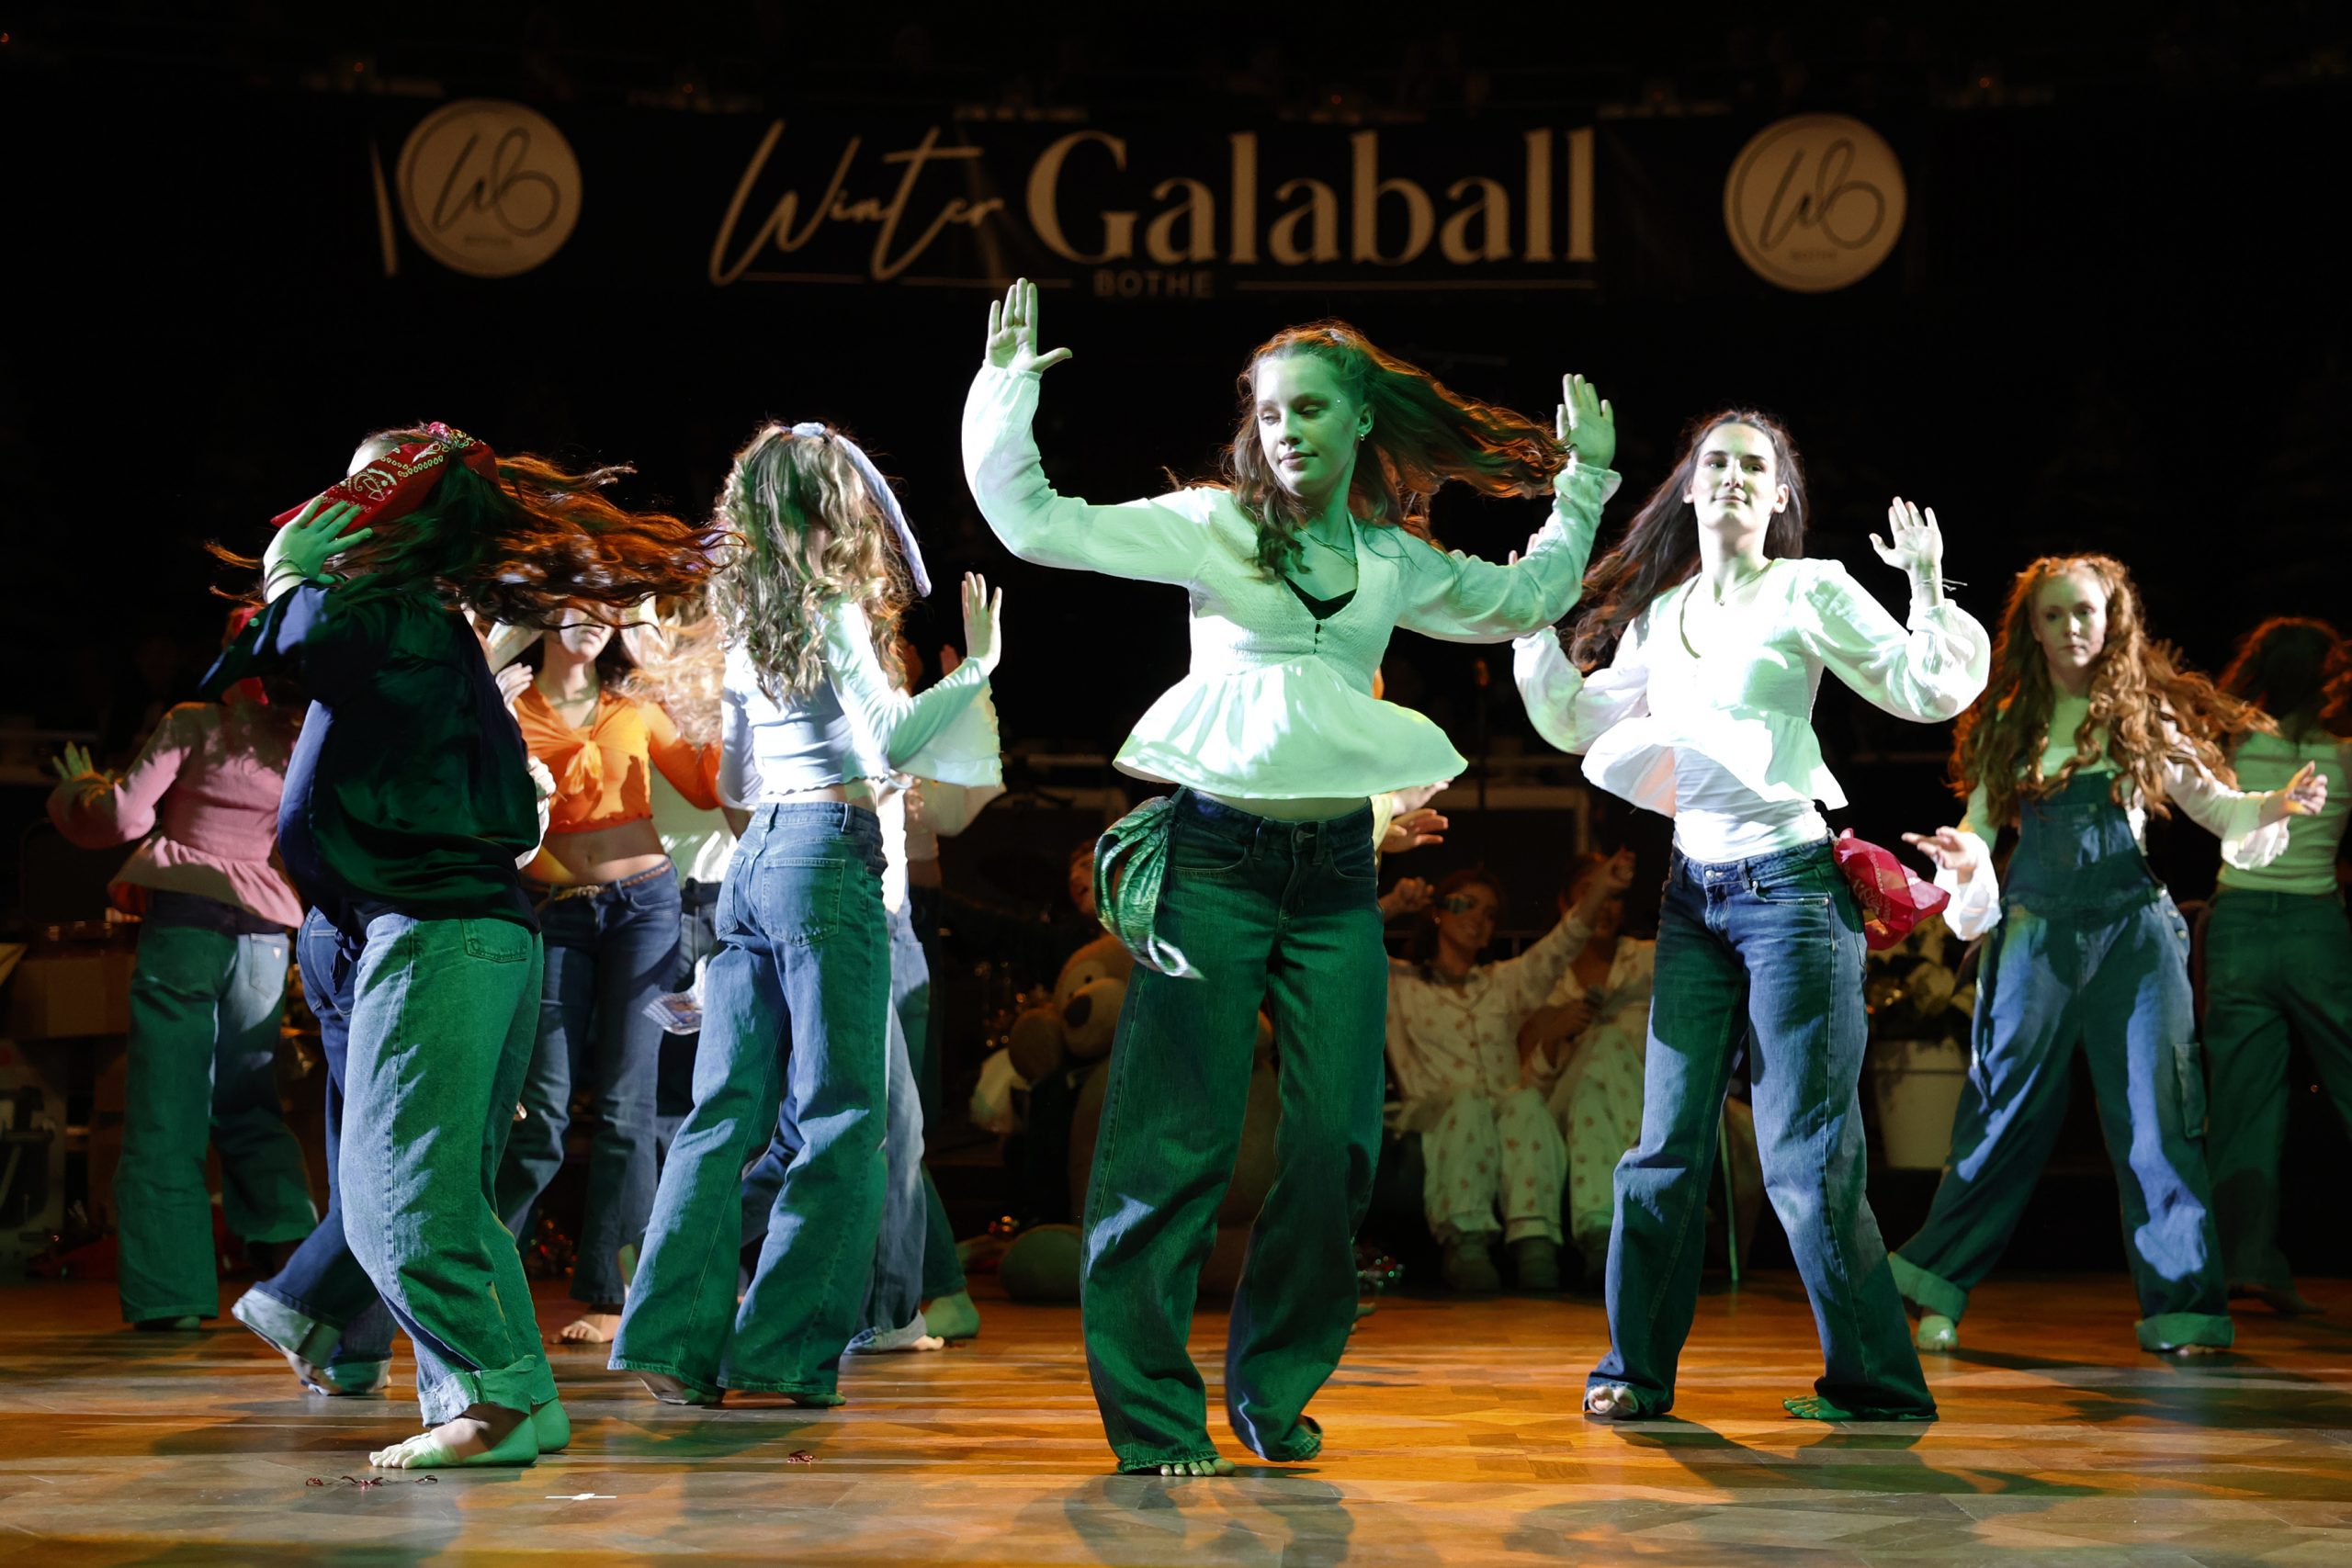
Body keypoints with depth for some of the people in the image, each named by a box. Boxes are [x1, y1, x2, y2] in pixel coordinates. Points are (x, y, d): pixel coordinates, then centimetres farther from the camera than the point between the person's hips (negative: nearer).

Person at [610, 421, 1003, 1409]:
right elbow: (890, 738, -16)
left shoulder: (747, 623, 16)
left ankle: (672, 1337, 3)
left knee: (725, 1111, 6)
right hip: (827, 855, -8)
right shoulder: (833, 607, -6)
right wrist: (976, 666, -9)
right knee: (839, 1117, -4)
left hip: (749, 864, 8)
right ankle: (786, 1352, -6)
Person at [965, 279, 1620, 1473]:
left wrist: (1584, 479, 26)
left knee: (1335, 1143, 1)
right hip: (1217, 854, -4)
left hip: (1336, 870, 4)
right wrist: (1005, 391, -14)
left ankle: (1275, 1390, 18)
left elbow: (1524, 603, 29)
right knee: (1178, 1140, -5)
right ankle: (1152, 1413, 5)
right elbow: (1036, 525, -7)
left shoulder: (1394, 561, 13)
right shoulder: (1210, 525, 0)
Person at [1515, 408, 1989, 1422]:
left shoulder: (1809, 592, -1)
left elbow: (1930, 692, -4)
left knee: (1803, 1159, -5)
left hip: (1788, 886, -5)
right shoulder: (1658, 612, 14)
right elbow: (1574, 722, 20)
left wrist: (1926, 585, -17)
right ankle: (1636, 1370, 16)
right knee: (1668, 1146, 6)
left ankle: (1879, 1384, 6)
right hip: (1693, 892, 5)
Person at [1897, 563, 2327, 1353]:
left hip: (2132, 932, -1)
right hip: (2036, 932, 1)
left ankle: (2183, 1306, 3)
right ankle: (1937, 1287, 12)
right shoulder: (2008, 722, 7)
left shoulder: (2145, 712, 5)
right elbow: (1980, 827, 8)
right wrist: (1964, 858, -15)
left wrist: (2277, 805, -14)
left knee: (2155, 1114, -2)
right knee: (2008, 1110, 3)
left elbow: (2211, 801, 4)